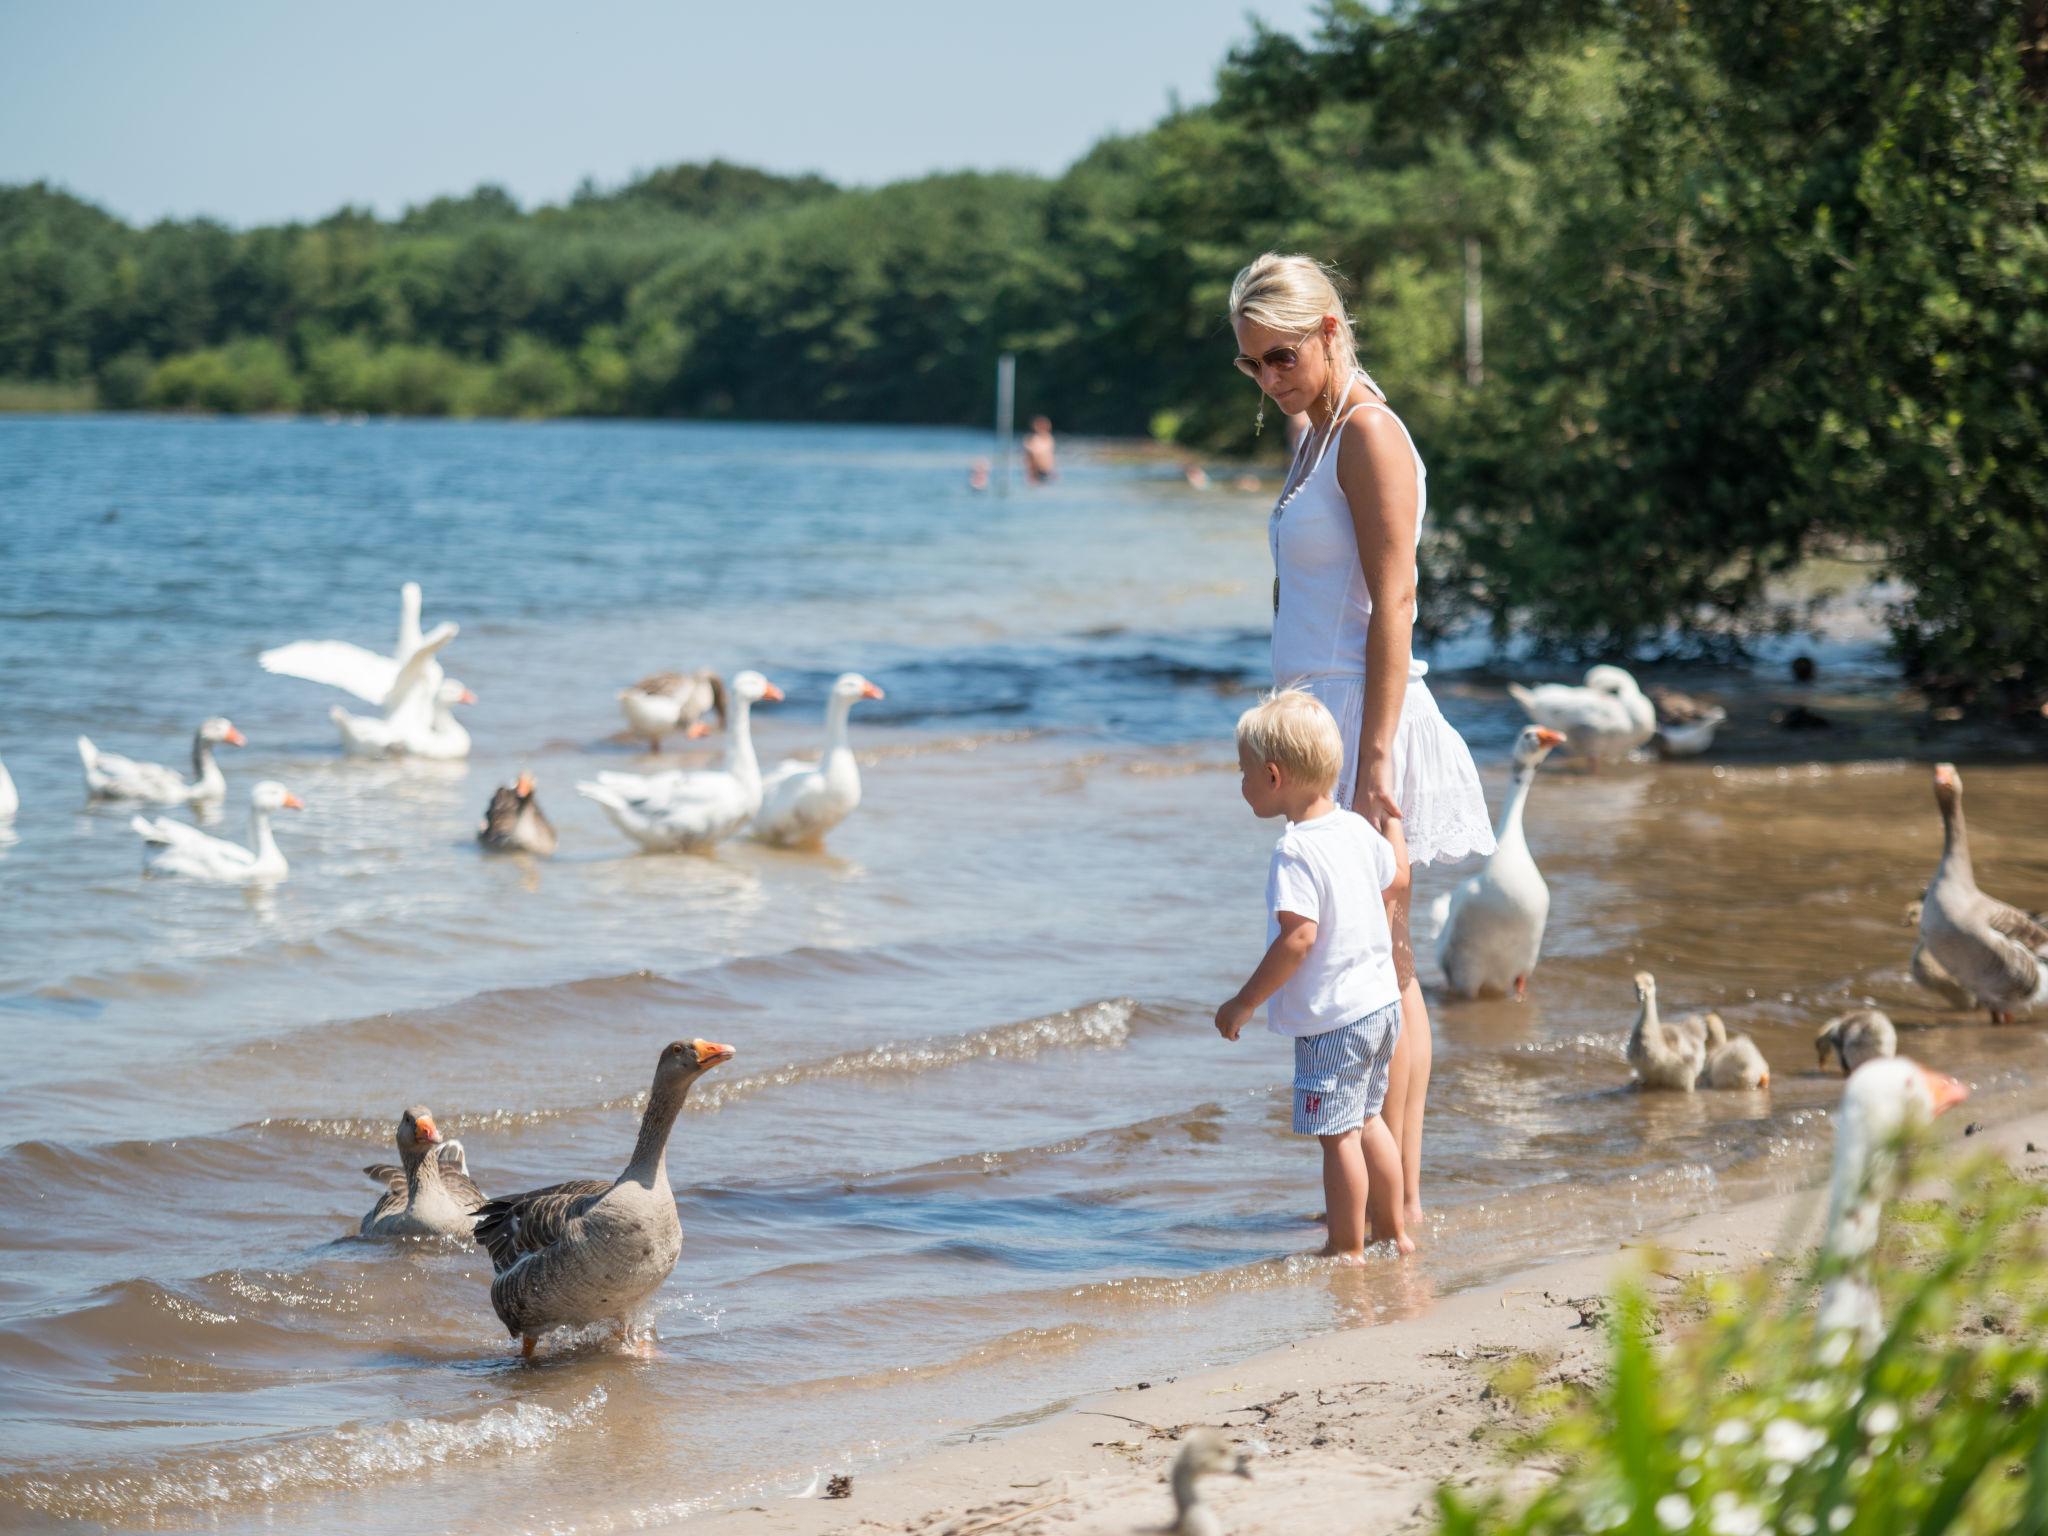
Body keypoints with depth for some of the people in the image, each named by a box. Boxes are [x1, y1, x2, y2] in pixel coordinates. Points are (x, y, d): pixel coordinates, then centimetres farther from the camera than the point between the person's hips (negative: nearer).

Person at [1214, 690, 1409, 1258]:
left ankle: (1347, 1249, 6)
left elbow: (1297, 938, -26)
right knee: (1366, 1120, 22)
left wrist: (1244, 1002, -19)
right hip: (1382, 1000, 9)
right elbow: (1390, 877, 22)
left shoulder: (1294, 852, -21)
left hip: (1330, 1018, -9)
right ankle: (1391, 1231, 30)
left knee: (1337, 1134, 0)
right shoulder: (1358, 830, 5)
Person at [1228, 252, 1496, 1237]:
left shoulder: (1368, 433, -11)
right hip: (1322, 714, 10)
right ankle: (1402, 1192, 14)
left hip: (1364, 714, -10)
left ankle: (1390, 1203, -6)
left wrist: (1372, 761, -21)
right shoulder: (1319, 435, 17)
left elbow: (1393, 601, -17)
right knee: (1384, 969, 10)